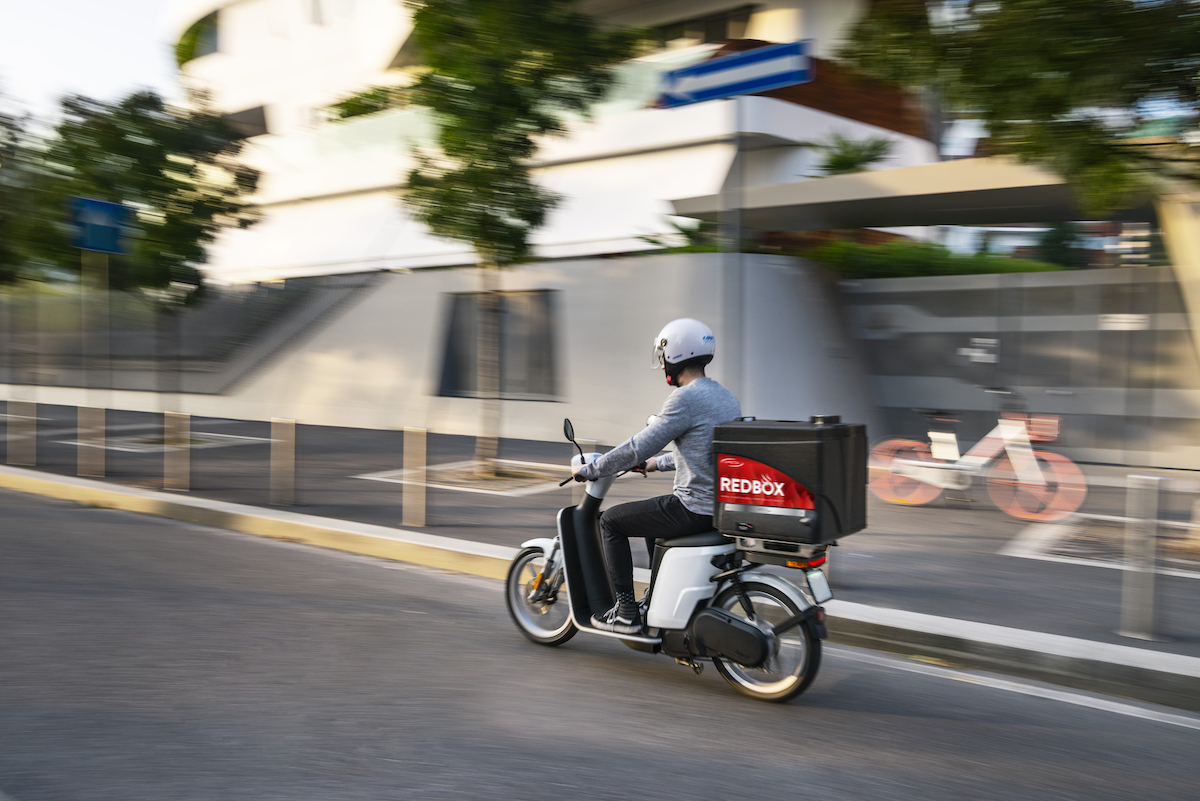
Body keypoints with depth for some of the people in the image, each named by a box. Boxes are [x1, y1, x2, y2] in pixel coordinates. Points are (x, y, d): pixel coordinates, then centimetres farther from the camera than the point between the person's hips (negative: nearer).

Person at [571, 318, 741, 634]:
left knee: (611, 521, 7)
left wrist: (590, 470, -3)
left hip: (694, 508, -9)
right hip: (723, 506, 9)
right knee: (652, 515, 33)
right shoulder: (726, 396, 12)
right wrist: (657, 463, 35)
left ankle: (626, 612, 9)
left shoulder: (685, 398, -17)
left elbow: (639, 447, -15)